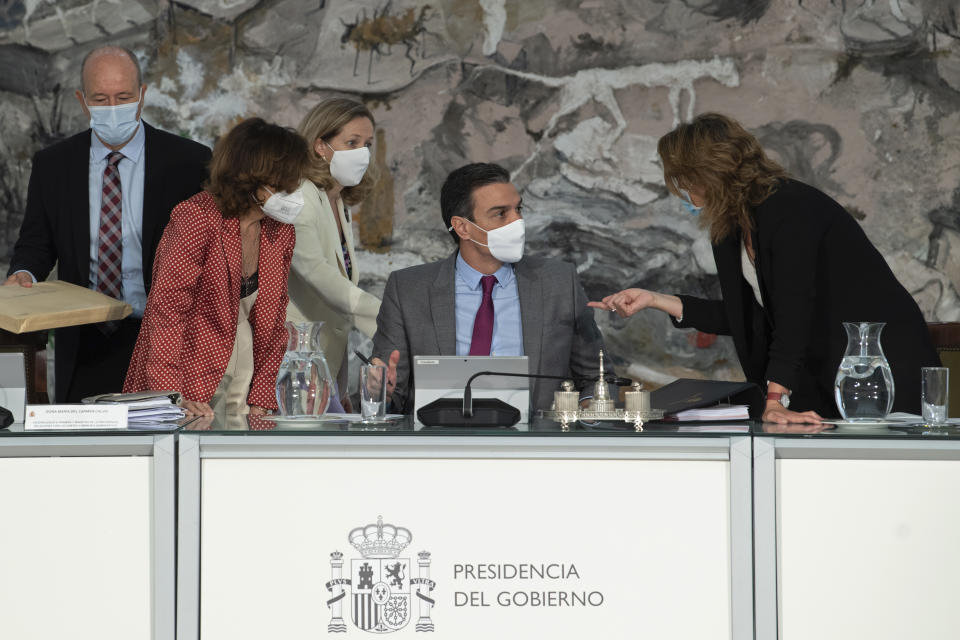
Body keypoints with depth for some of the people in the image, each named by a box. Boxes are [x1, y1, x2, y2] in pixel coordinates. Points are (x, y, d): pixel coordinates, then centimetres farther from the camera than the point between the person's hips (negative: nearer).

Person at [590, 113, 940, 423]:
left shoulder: (791, 208, -19)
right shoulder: (732, 228, 8)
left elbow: (794, 306, -28)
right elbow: (744, 316, 16)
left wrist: (776, 402, -35)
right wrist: (656, 300, 12)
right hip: (818, 380, 8)